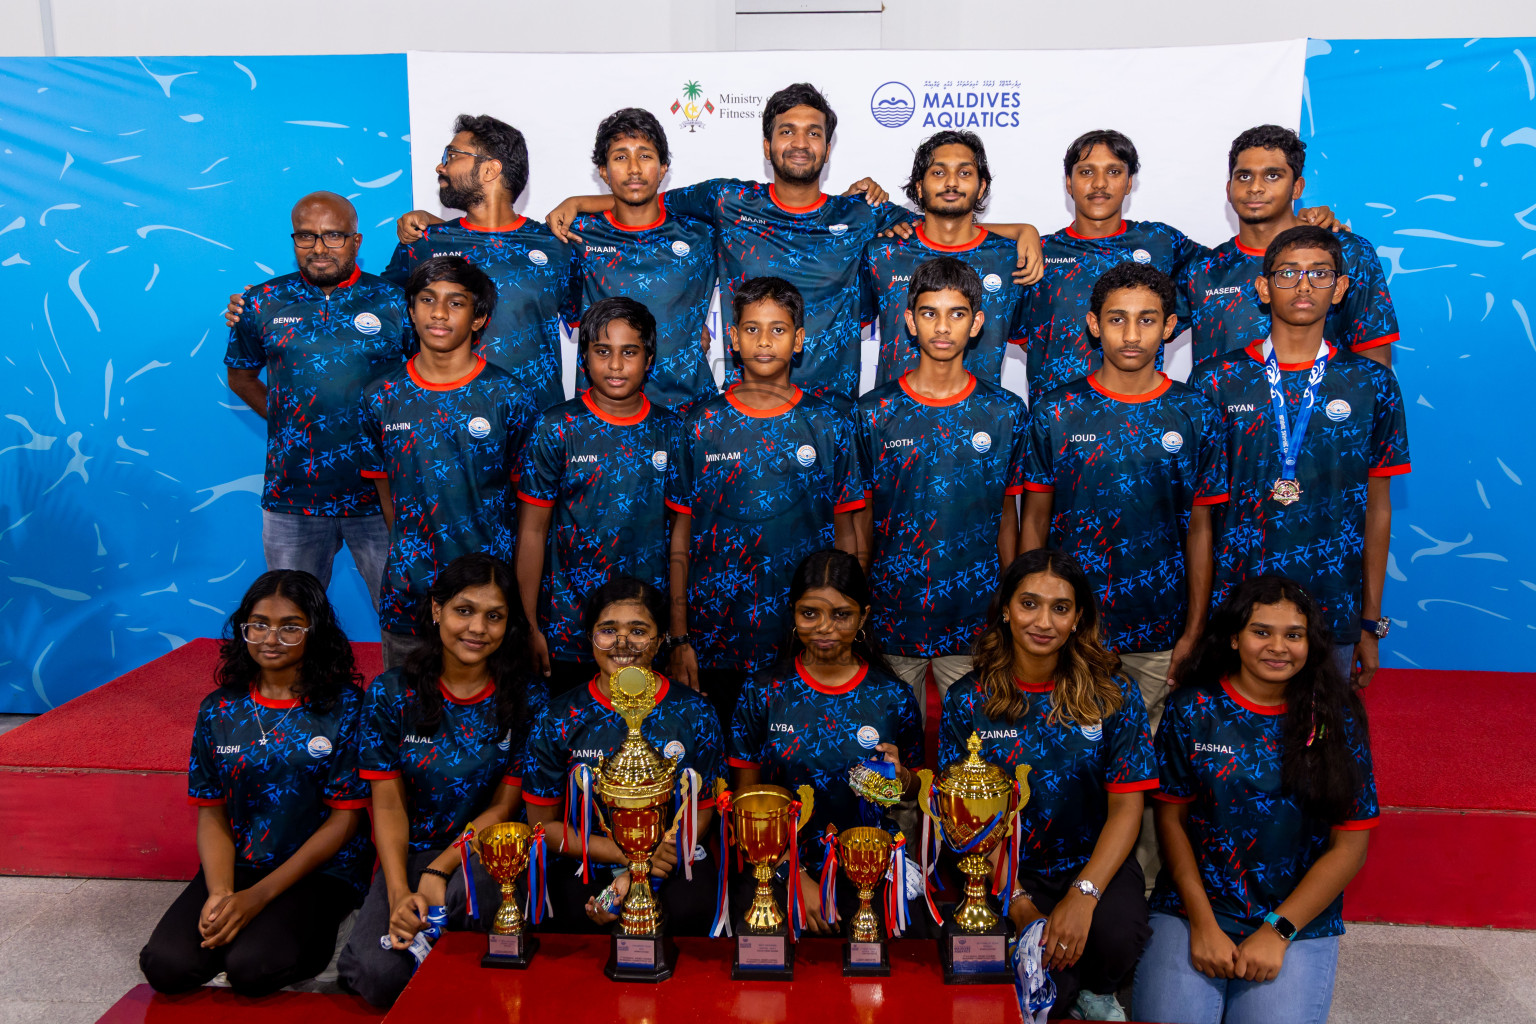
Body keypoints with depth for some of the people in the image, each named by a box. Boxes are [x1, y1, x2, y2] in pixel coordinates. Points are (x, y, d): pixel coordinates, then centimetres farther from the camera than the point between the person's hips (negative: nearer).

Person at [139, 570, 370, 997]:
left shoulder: (343, 705, -7)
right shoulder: (218, 710, 6)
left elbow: (345, 818, -7)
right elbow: (212, 814, 6)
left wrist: (260, 895, -14)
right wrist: (220, 893, -13)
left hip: (319, 867, -3)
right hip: (237, 864, 4)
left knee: (252, 966, -27)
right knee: (165, 964, -20)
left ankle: (311, 931, 3)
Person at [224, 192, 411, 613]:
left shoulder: (394, 301, 0)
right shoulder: (262, 303, 6)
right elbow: (241, 375, 18)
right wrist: (282, 417, 5)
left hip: (380, 494, -2)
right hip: (291, 498, 2)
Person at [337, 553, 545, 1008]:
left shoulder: (528, 699, -4)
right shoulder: (390, 694, -1)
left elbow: (503, 806, -3)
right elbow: (389, 805, -2)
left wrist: (438, 872, -15)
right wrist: (399, 894, -16)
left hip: (486, 852, -1)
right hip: (408, 854, 1)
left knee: (469, 893, -37)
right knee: (381, 974, -25)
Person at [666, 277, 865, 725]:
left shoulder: (830, 423, 3)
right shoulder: (702, 425, 3)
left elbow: (845, 532, 6)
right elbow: (681, 536, 4)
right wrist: (679, 638, -1)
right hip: (716, 643, 0)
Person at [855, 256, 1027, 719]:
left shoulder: (1006, 412, 0)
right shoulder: (873, 412, -2)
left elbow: (1007, 515, 6)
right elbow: (862, 517, 3)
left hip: (974, 620, 0)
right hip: (892, 616, 0)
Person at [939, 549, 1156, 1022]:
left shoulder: (1113, 694, -4)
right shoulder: (967, 700, -4)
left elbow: (1126, 808, -6)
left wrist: (1083, 895, -19)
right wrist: (1018, 904, -15)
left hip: (1094, 863, 1)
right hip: (1009, 872, -1)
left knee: (1118, 934, -30)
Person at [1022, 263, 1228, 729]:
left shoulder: (1196, 414, 1)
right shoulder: (1054, 411, -2)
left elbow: (1200, 530, 3)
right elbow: (1035, 521, 2)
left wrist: (1193, 633, 0)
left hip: (1160, 636, 1)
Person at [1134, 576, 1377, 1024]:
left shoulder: (1335, 719, -1)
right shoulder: (1192, 709, 0)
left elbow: (1350, 845, -1)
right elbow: (1171, 819, 1)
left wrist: (1277, 932, -7)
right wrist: (1203, 925, -8)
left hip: (1300, 919, 1)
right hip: (1192, 906, 0)